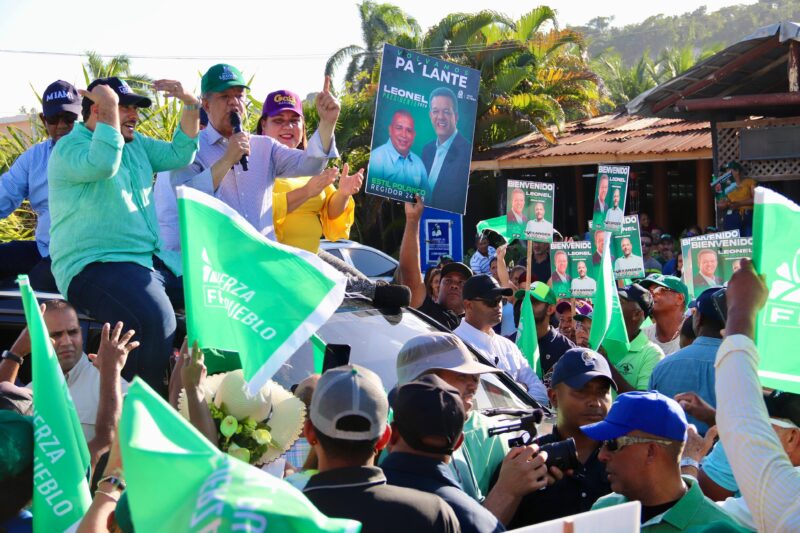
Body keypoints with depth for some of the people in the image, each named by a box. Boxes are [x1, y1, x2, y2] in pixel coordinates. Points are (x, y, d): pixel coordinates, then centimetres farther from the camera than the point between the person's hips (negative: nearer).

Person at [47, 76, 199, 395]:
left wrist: (190, 105, 9)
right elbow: (103, 163, -29)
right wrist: (110, 106, -21)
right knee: (155, 319, -36)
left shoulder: (136, 143, 18)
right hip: (94, 268, -9)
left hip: (150, 259, 9)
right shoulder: (69, 147, -8)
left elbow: (179, 155, 20)